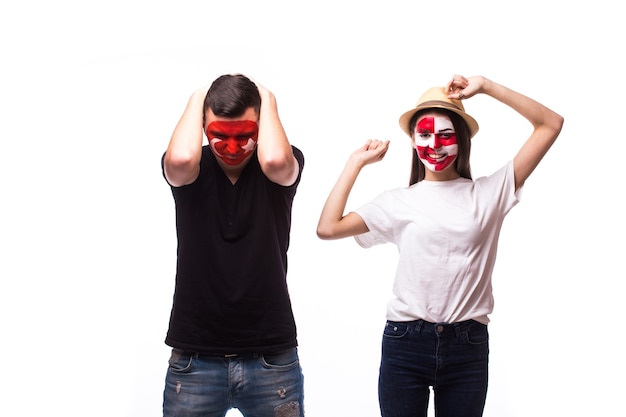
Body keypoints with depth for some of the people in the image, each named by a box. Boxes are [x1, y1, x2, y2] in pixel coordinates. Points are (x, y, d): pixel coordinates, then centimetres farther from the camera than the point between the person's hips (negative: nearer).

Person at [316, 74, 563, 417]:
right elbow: (328, 228, -3)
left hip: (468, 348, 0)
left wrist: (485, 86, -4)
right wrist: (357, 162, 5)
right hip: (405, 342, 0)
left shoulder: (488, 193, 4)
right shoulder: (399, 202, 7)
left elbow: (551, 124, 1)